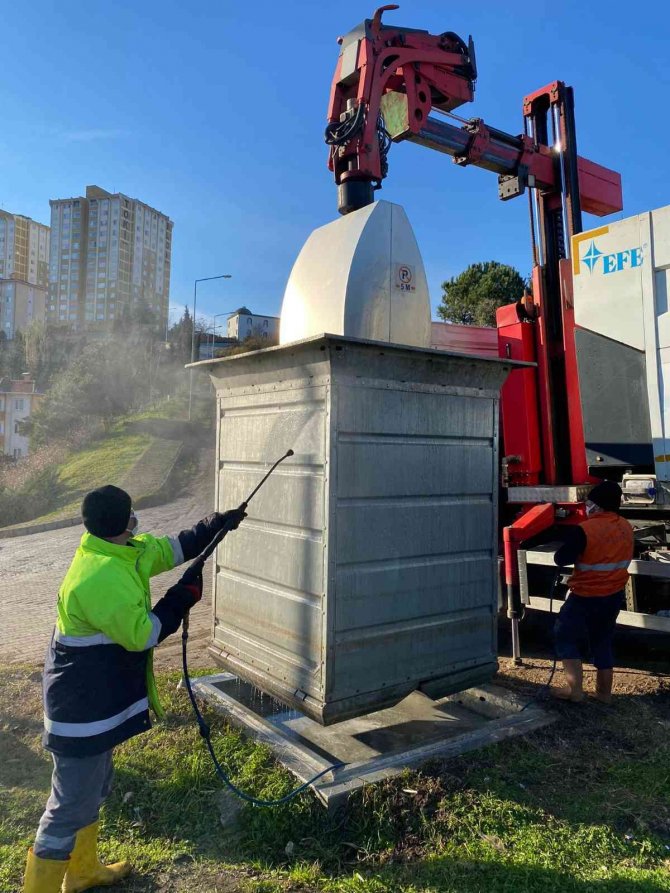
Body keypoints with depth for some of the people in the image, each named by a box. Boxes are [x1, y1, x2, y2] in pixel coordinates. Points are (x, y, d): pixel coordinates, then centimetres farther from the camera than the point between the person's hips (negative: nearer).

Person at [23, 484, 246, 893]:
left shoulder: (124, 552, 0)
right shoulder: (101, 580, -30)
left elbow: (173, 548, 12)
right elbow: (141, 635, -26)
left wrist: (220, 523, 10)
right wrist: (184, 597, -15)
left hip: (96, 701, 11)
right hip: (83, 710, -11)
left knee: (94, 789, 26)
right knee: (72, 808, 3)